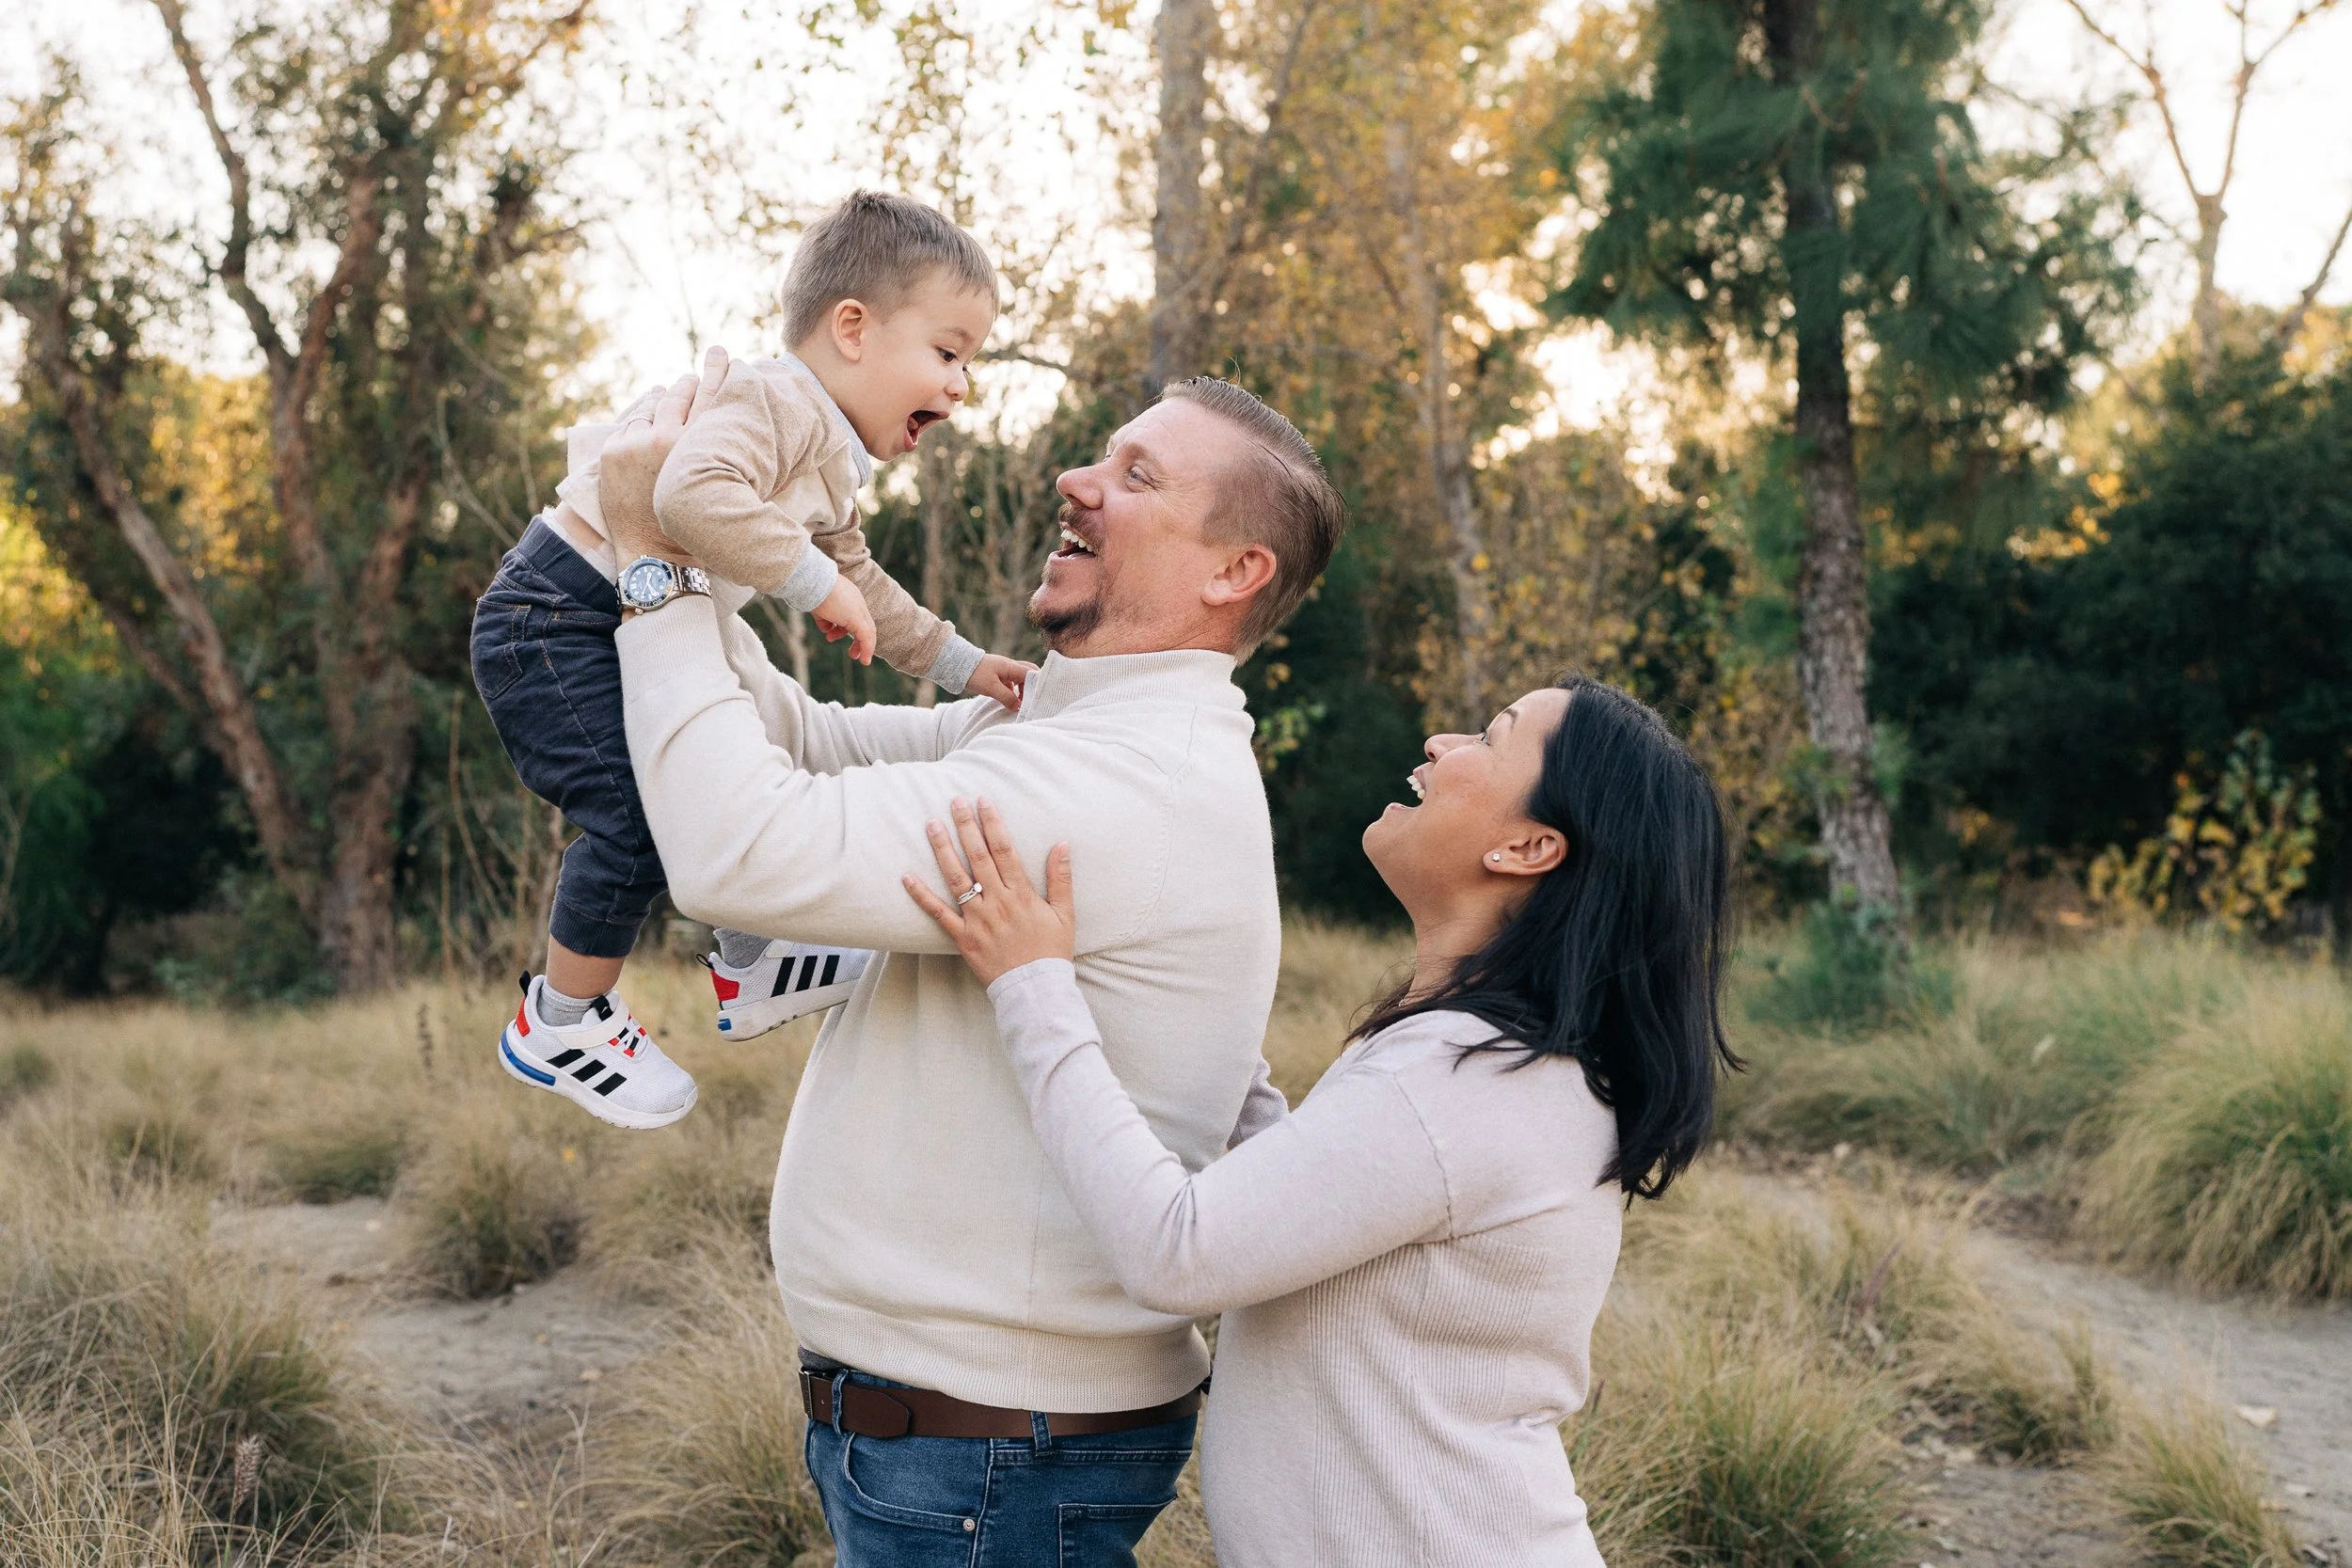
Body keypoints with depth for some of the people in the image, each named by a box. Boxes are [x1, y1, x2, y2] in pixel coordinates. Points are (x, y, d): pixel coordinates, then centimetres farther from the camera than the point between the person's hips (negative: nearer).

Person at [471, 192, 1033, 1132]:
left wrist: (961, 665, 20)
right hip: (554, 621, -11)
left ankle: (753, 968, 36)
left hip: (637, 632, 11)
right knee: (642, 810, -19)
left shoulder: (829, 461, 15)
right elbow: (695, 496, -40)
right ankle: (562, 1022, -1)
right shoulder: (776, 403, -21)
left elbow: (858, 587, 26)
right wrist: (816, 579, -33)